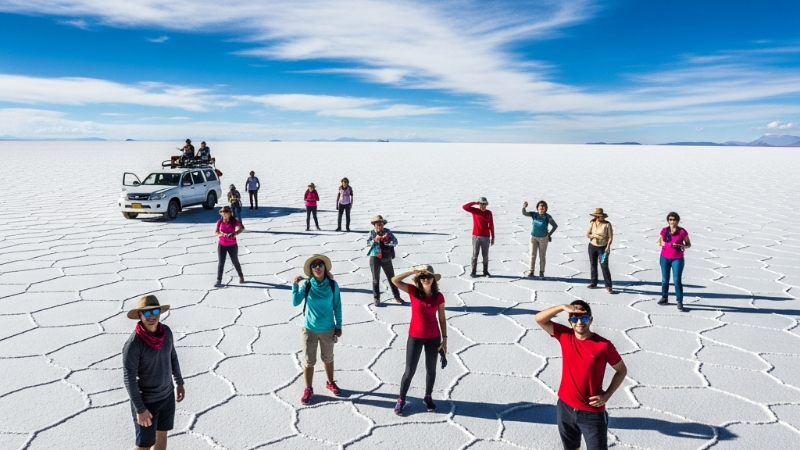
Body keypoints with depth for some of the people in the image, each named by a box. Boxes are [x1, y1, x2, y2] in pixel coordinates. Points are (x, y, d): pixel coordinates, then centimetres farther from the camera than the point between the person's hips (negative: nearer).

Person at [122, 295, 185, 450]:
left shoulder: (166, 331, -8)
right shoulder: (133, 343, -25)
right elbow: (129, 379, -21)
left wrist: (179, 383, 13)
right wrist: (140, 409, -18)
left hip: (168, 395, 6)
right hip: (146, 401, -6)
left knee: (162, 434, 21)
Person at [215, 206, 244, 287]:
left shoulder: (234, 221, -12)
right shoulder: (220, 222, -6)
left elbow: (242, 228, -1)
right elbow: (216, 232, 1)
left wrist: (234, 233, -17)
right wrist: (221, 233, -22)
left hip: (232, 245, -1)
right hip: (222, 245, 1)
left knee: (235, 262, 12)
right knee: (221, 262, -1)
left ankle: (241, 276, 34)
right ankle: (219, 280, 7)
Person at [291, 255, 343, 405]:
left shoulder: (332, 285, -10)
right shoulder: (307, 285, -11)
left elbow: (337, 306, -3)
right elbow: (295, 302, -19)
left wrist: (339, 326, 0)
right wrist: (295, 285, -26)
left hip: (328, 329, 1)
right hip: (310, 329, -1)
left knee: (328, 358, 20)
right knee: (308, 361, 9)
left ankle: (330, 383, 41)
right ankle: (308, 389, 27)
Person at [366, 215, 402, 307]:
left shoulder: (387, 231, -2)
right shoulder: (372, 233, 0)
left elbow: (395, 242, -10)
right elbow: (367, 243, -10)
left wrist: (386, 240, -24)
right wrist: (375, 240, -26)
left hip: (386, 258, 0)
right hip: (375, 258, 0)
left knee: (391, 278, 8)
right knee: (376, 279, 8)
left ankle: (397, 296, 21)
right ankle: (376, 298, 18)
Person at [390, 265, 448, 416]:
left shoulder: (439, 297, -7)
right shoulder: (413, 291, -10)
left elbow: (442, 319, 1)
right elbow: (395, 280, -22)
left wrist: (444, 339, -1)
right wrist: (413, 271, -25)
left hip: (433, 338, 2)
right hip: (415, 337, -1)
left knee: (431, 369, 17)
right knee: (409, 371, 6)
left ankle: (428, 397, 37)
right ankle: (401, 400, 24)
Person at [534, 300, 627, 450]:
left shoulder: (603, 345, -16)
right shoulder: (564, 335, -7)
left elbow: (622, 370, -2)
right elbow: (539, 319, -12)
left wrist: (607, 395, -12)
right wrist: (562, 307, -25)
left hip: (592, 412, -3)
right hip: (565, 407, 4)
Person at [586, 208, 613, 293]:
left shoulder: (607, 224, -11)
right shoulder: (592, 223, -2)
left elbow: (610, 237, -11)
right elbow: (587, 235, -1)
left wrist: (608, 246, -24)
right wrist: (595, 236, -19)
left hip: (603, 248, -4)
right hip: (592, 247, 4)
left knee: (604, 266, -9)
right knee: (593, 265, 11)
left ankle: (608, 286, -2)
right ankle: (594, 283, 25)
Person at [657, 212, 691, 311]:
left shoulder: (682, 232, -7)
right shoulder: (664, 230, 1)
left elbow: (689, 244, 3)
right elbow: (659, 242, 14)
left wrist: (683, 246, -19)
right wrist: (663, 243, -9)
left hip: (677, 259, -3)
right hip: (664, 258, 3)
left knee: (677, 280, -7)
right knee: (665, 279, 12)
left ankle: (680, 302, -3)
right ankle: (664, 298, 26)